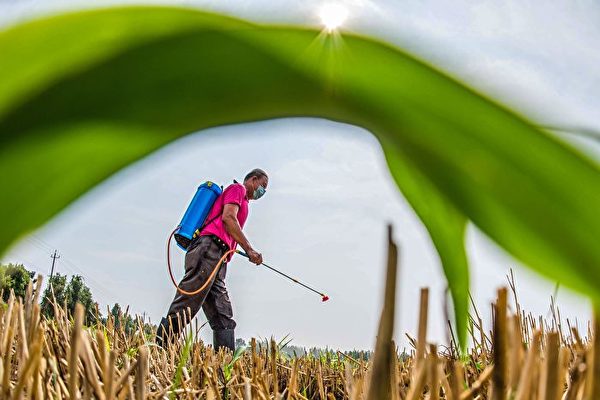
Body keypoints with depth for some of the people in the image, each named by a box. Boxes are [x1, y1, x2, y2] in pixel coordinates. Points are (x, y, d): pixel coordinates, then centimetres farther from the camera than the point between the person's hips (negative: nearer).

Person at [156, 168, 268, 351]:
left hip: (217, 261, 10)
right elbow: (228, 217, -6)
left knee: (224, 320, -1)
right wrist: (249, 249, -8)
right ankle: (158, 348, -24)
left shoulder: (243, 201, 37)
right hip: (209, 248, -10)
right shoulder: (238, 188, 12)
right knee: (184, 308, -19)